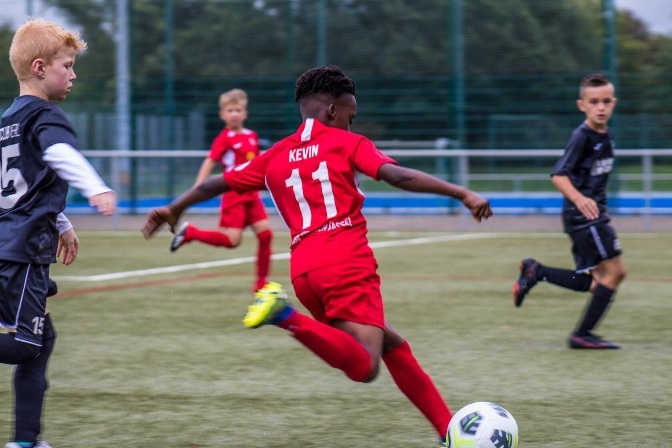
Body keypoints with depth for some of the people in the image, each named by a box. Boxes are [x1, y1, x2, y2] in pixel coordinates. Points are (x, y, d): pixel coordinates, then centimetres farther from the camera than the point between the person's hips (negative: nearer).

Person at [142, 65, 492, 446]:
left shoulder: (276, 157, 21)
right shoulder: (347, 143, 7)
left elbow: (217, 183, 27)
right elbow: (397, 175, -8)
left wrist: (175, 208, 42)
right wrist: (462, 194, -10)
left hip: (304, 270, 7)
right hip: (348, 261, -7)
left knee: (392, 346, 17)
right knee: (364, 368, -20)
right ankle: (286, 316, -35)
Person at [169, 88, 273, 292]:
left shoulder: (252, 137, 9)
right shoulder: (225, 138, -10)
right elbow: (209, 162, -17)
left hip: (252, 194, 6)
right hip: (234, 195, -6)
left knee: (265, 233, -3)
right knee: (232, 240, -11)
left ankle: (261, 281, 6)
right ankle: (190, 233, 8)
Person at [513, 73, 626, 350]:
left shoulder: (606, 137, 10)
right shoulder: (582, 137, -15)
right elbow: (558, 175, -21)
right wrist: (578, 198, -36)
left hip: (594, 215, 9)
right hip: (582, 216, -9)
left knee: (596, 282, 11)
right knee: (614, 270, -10)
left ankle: (535, 271, 19)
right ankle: (582, 335, -2)